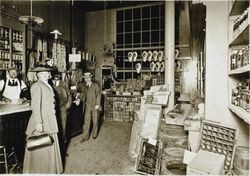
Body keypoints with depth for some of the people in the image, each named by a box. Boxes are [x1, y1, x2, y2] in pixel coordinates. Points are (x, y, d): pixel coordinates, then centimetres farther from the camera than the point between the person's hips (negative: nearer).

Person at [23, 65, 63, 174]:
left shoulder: (48, 86, 15)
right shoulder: (37, 86, -11)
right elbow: (35, 106, -17)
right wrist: (38, 123, -21)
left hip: (50, 121, 8)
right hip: (41, 121, -8)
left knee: (50, 147, 17)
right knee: (41, 148, 4)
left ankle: (50, 168, 31)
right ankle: (39, 170, 21)